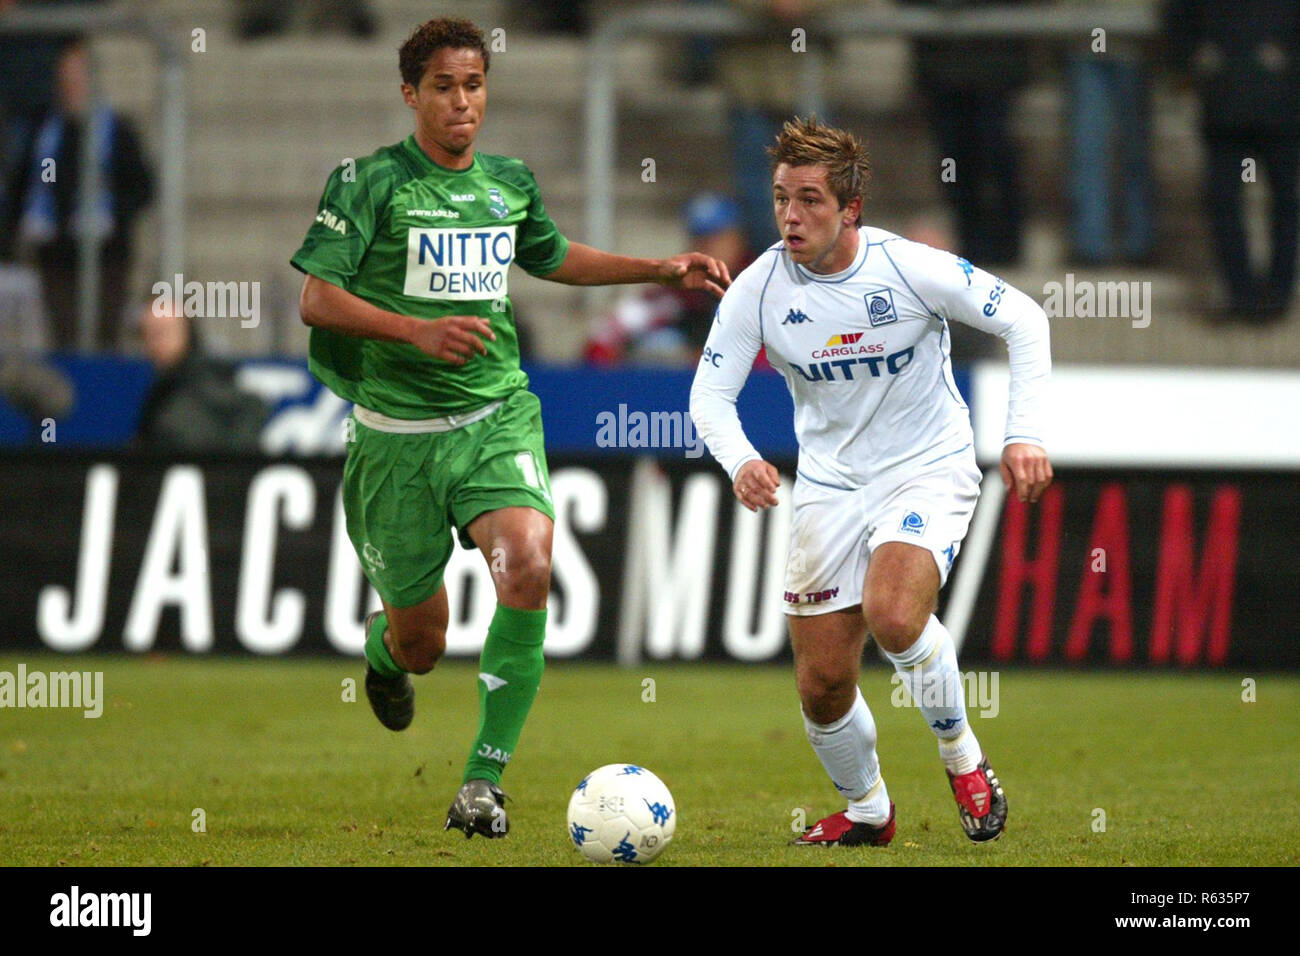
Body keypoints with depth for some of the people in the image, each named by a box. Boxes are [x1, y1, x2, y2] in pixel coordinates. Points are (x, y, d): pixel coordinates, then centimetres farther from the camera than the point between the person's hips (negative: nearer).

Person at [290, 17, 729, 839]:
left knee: (528, 566, -26)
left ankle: (485, 778, -16)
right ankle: (382, 650, 47)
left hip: (496, 417, 3)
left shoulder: (510, 183, 10)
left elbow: (554, 258, 30)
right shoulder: (371, 183, -6)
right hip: (397, 431, -3)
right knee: (420, 643, 4)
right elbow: (316, 299, -12)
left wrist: (664, 270, 25)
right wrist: (419, 331, -24)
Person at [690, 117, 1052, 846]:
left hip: (928, 469, -4)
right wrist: (740, 460, -28)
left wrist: (1026, 433, -16)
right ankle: (867, 809, 29)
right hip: (831, 481, 4)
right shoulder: (758, 290, -10)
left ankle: (963, 757, -4)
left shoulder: (910, 268, -17)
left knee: (892, 615, -31)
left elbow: (1023, 319, -8)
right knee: (822, 682, 1)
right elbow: (710, 393, -7)